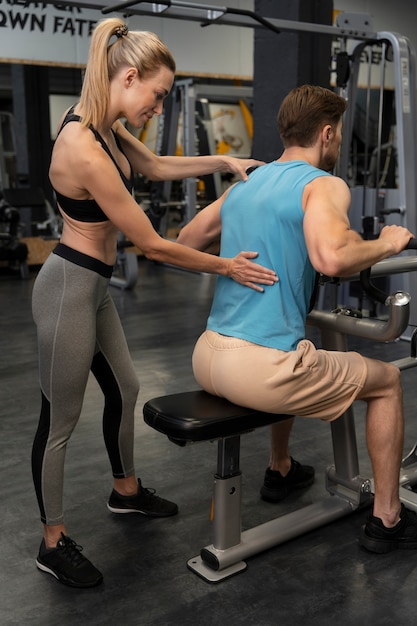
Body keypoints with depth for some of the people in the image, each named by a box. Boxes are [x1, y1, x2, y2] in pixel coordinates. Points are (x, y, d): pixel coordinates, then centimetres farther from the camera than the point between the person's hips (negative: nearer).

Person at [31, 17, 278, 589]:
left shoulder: (103, 127, 2)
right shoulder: (85, 151, -27)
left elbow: (156, 166, 22)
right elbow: (152, 246, -22)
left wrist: (224, 162, 12)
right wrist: (227, 266, -11)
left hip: (94, 286, 10)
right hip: (70, 286, -10)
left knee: (124, 390, 22)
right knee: (61, 418, 5)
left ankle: (126, 491, 45)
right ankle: (53, 543, 25)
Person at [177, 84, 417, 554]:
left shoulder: (243, 183, 14)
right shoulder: (323, 185, -8)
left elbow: (187, 241, 24)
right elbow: (331, 257, -28)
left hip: (205, 359, 8)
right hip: (259, 370, -8)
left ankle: (280, 471, 51)